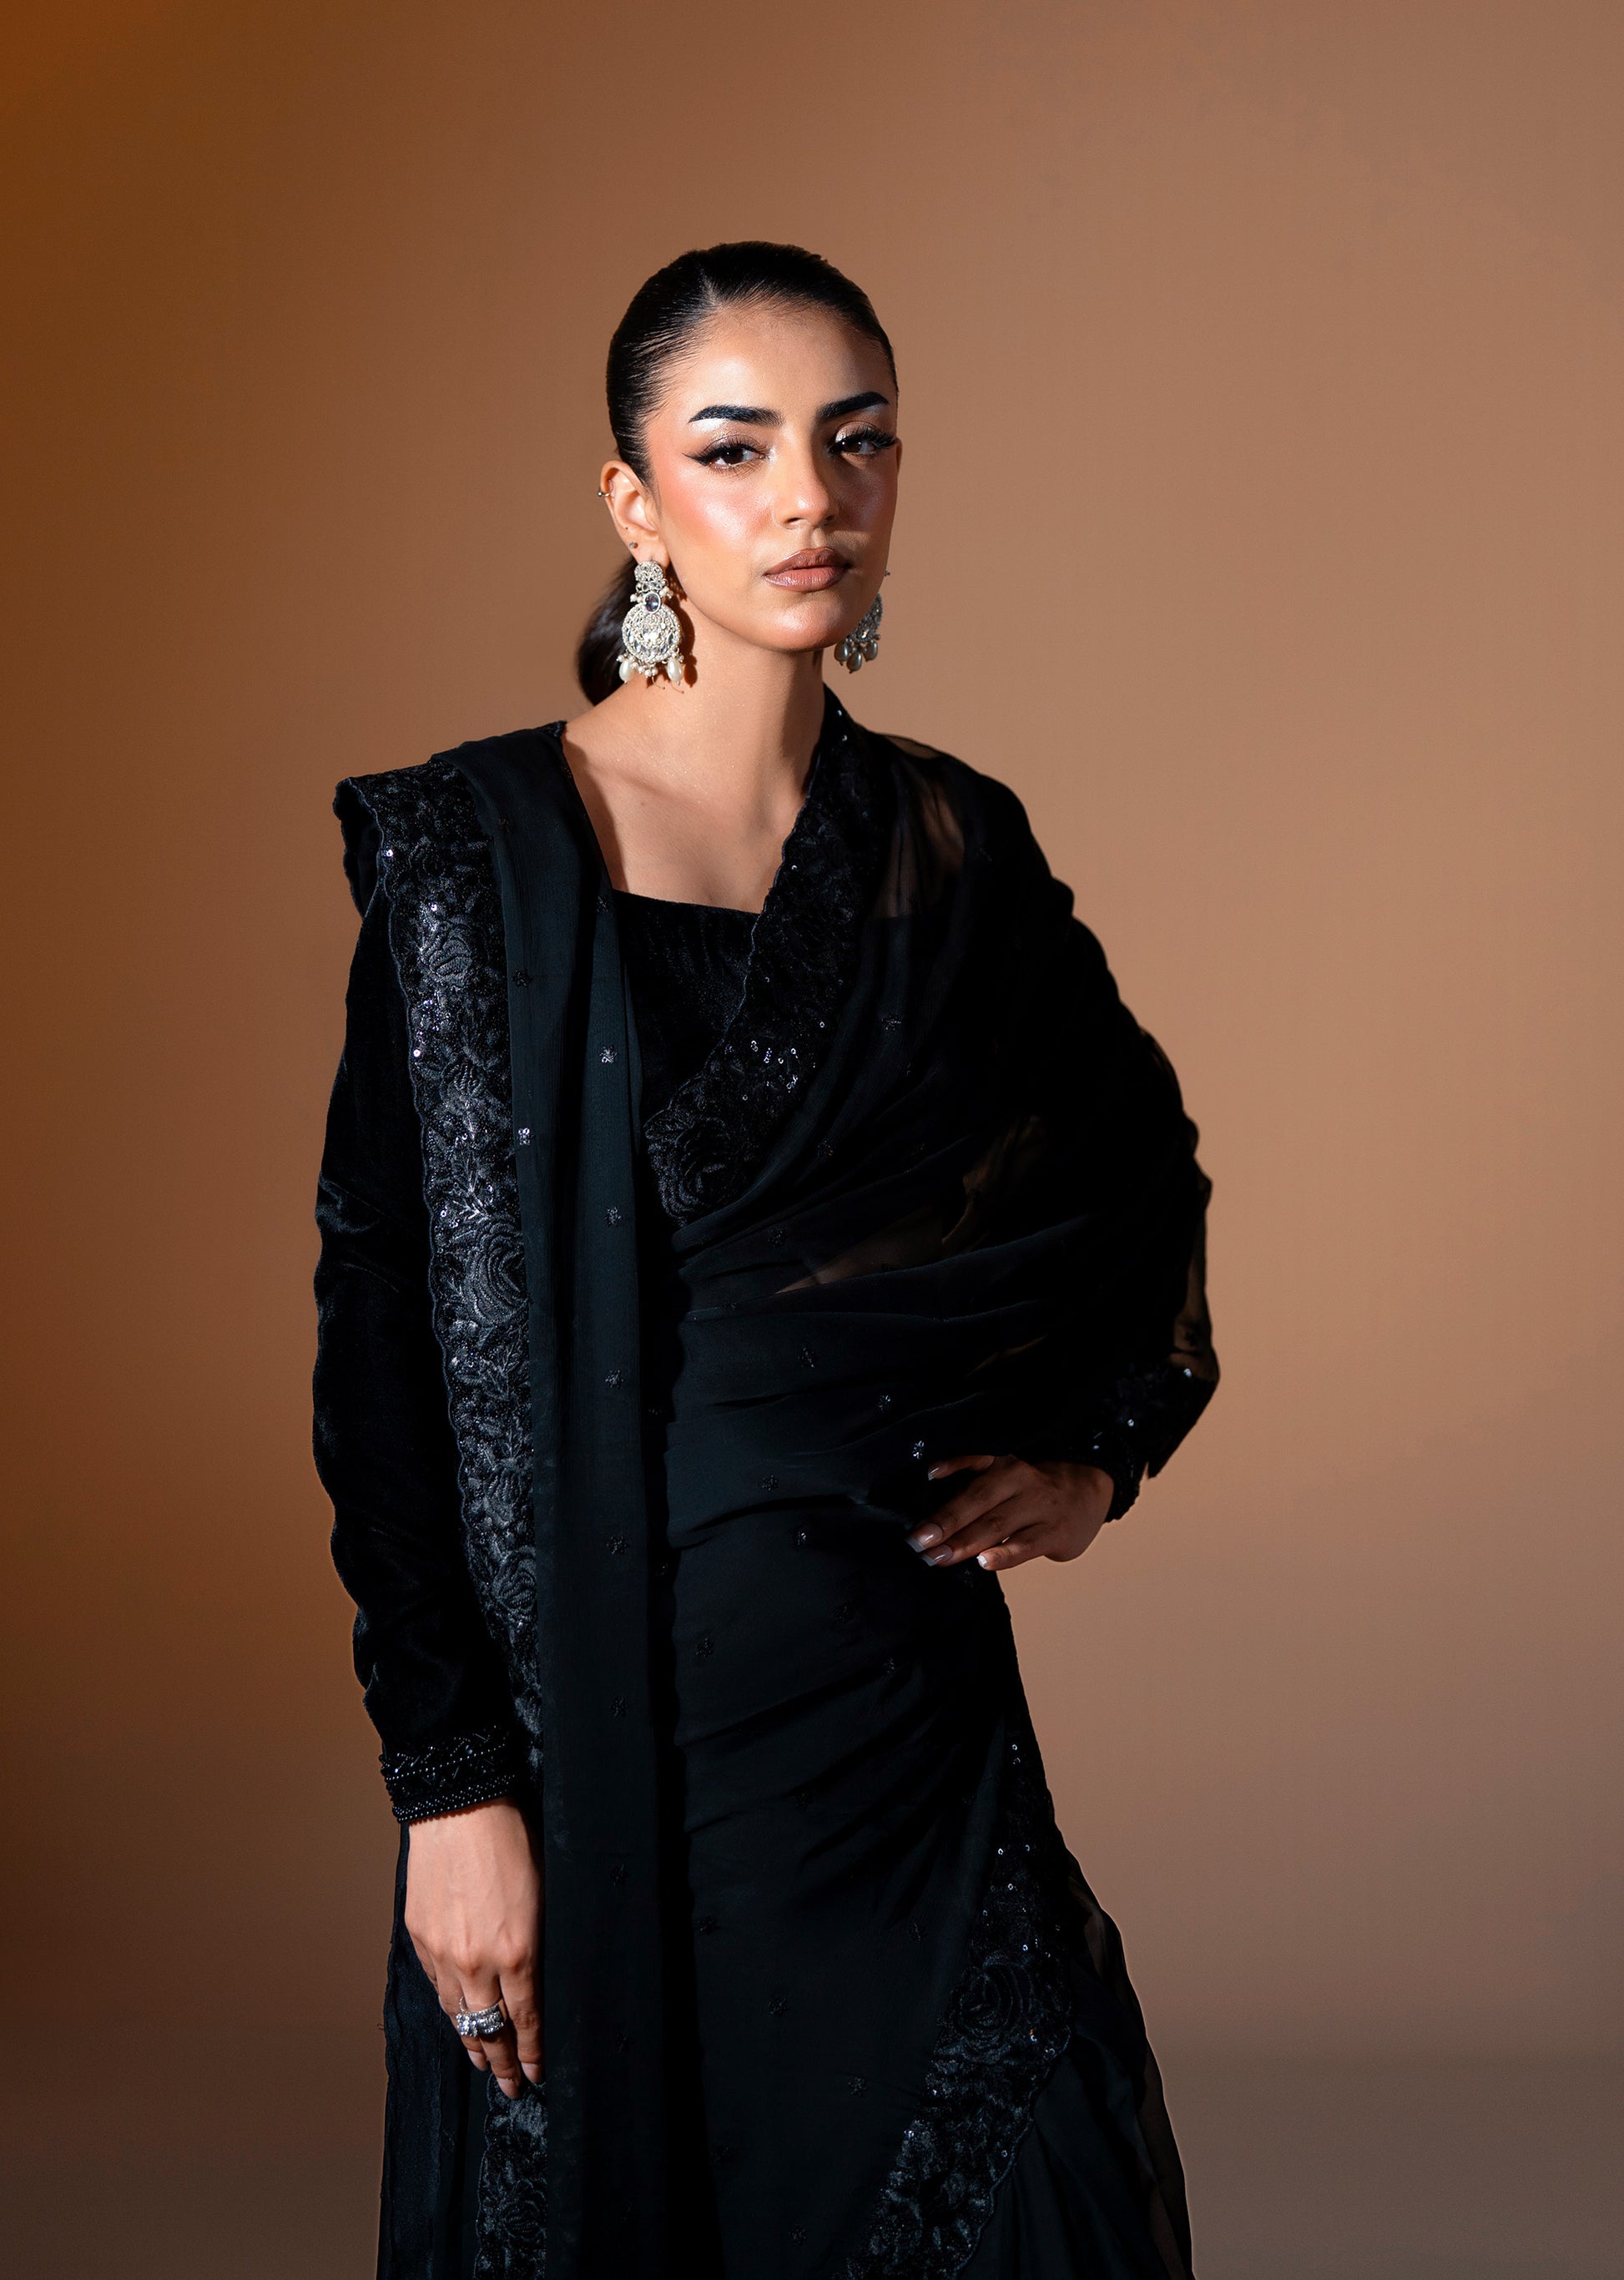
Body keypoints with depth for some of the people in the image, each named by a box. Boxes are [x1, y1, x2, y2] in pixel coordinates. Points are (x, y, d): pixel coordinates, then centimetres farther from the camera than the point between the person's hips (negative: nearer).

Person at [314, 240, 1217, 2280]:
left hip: (910, 1702, 4)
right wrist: (450, 1781, -13)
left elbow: (1144, 1161, 23)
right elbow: (391, 1329, -10)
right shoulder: (487, 847, -7)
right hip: (602, 1709, -3)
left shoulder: (956, 847, 6)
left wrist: (1101, 1446, 9)